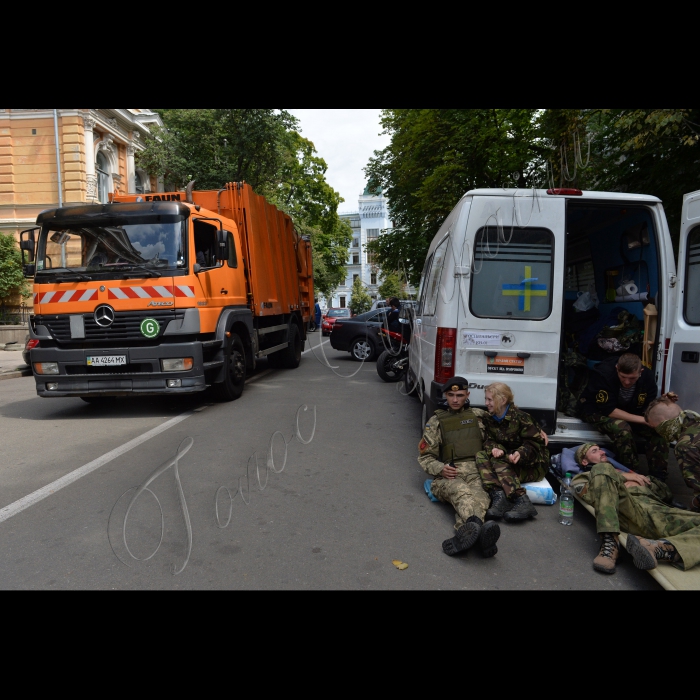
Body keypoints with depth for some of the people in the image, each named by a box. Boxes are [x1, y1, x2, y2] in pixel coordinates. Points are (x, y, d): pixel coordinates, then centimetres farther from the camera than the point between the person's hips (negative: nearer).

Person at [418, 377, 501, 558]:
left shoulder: (479, 416, 23)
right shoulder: (436, 422, 18)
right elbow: (425, 456, 15)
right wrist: (440, 468, -5)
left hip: (477, 474, 1)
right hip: (449, 477, -1)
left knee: (478, 498, -34)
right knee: (462, 492, -37)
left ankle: (465, 534, -60)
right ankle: (476, 525, -64)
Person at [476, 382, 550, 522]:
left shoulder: (520, 417, -15)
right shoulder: (489, 419, 5)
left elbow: (535, 443, -17)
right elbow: (489, 440, -1)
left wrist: (521, 453, -38)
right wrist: (495, 448, -26)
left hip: (532, 464, -6)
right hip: (507, 460, 6)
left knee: (498, 462, -32)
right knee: (481, 456, -21)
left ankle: (523, 503, -40)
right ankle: (499, 498, -39)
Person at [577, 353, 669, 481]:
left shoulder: (647, 376, -16)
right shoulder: (603, 374, -31)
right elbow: (609, 410, -30)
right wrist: (643, 420, -32)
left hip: (628, 413, 5)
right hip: (597, 411, -5)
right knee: (622, 429, -34)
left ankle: (658, 478, -5)